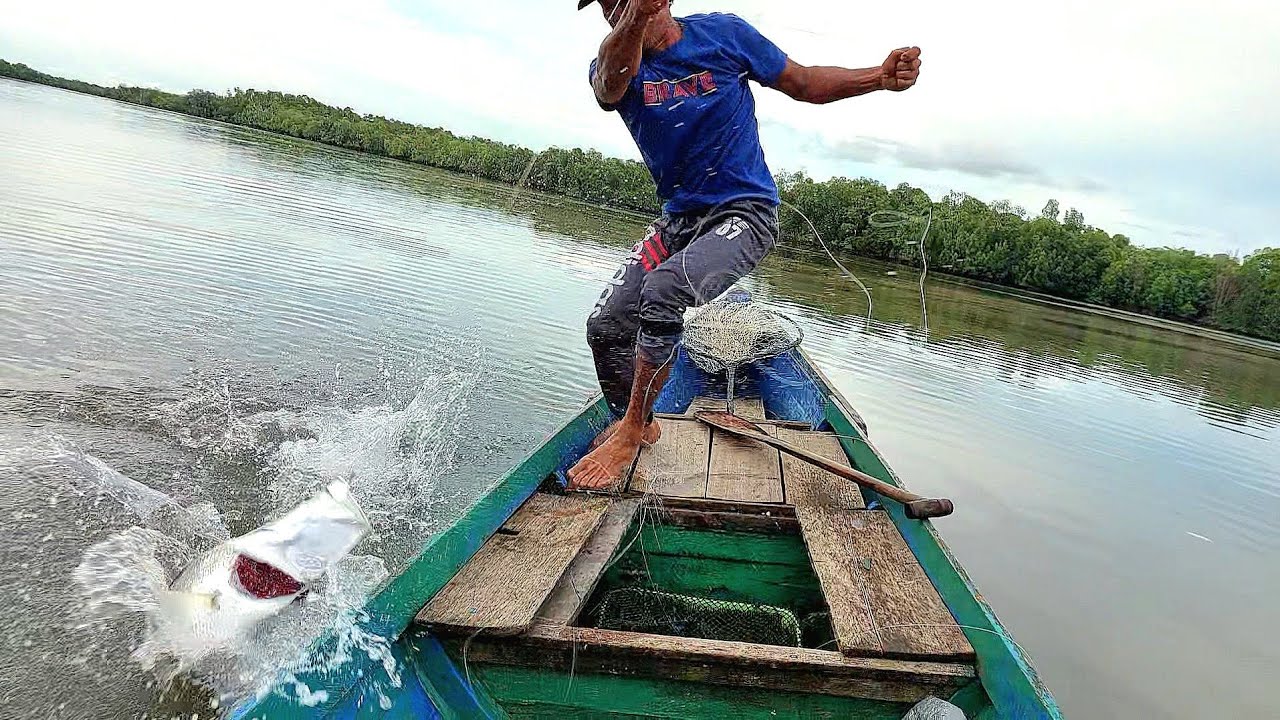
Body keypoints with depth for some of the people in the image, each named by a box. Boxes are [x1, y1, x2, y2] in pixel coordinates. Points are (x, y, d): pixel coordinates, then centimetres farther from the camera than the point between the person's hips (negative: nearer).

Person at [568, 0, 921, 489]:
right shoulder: (613, 66, -3)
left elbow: (804, 84, 3)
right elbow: (611, 81, -31)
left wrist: (881, 77, -12)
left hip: (744, 214, -4)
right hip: (678, 218, 5)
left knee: (664, 288, -31)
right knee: (606, 325, -3)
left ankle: (630, 433, -16)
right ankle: (638, 426, 24)